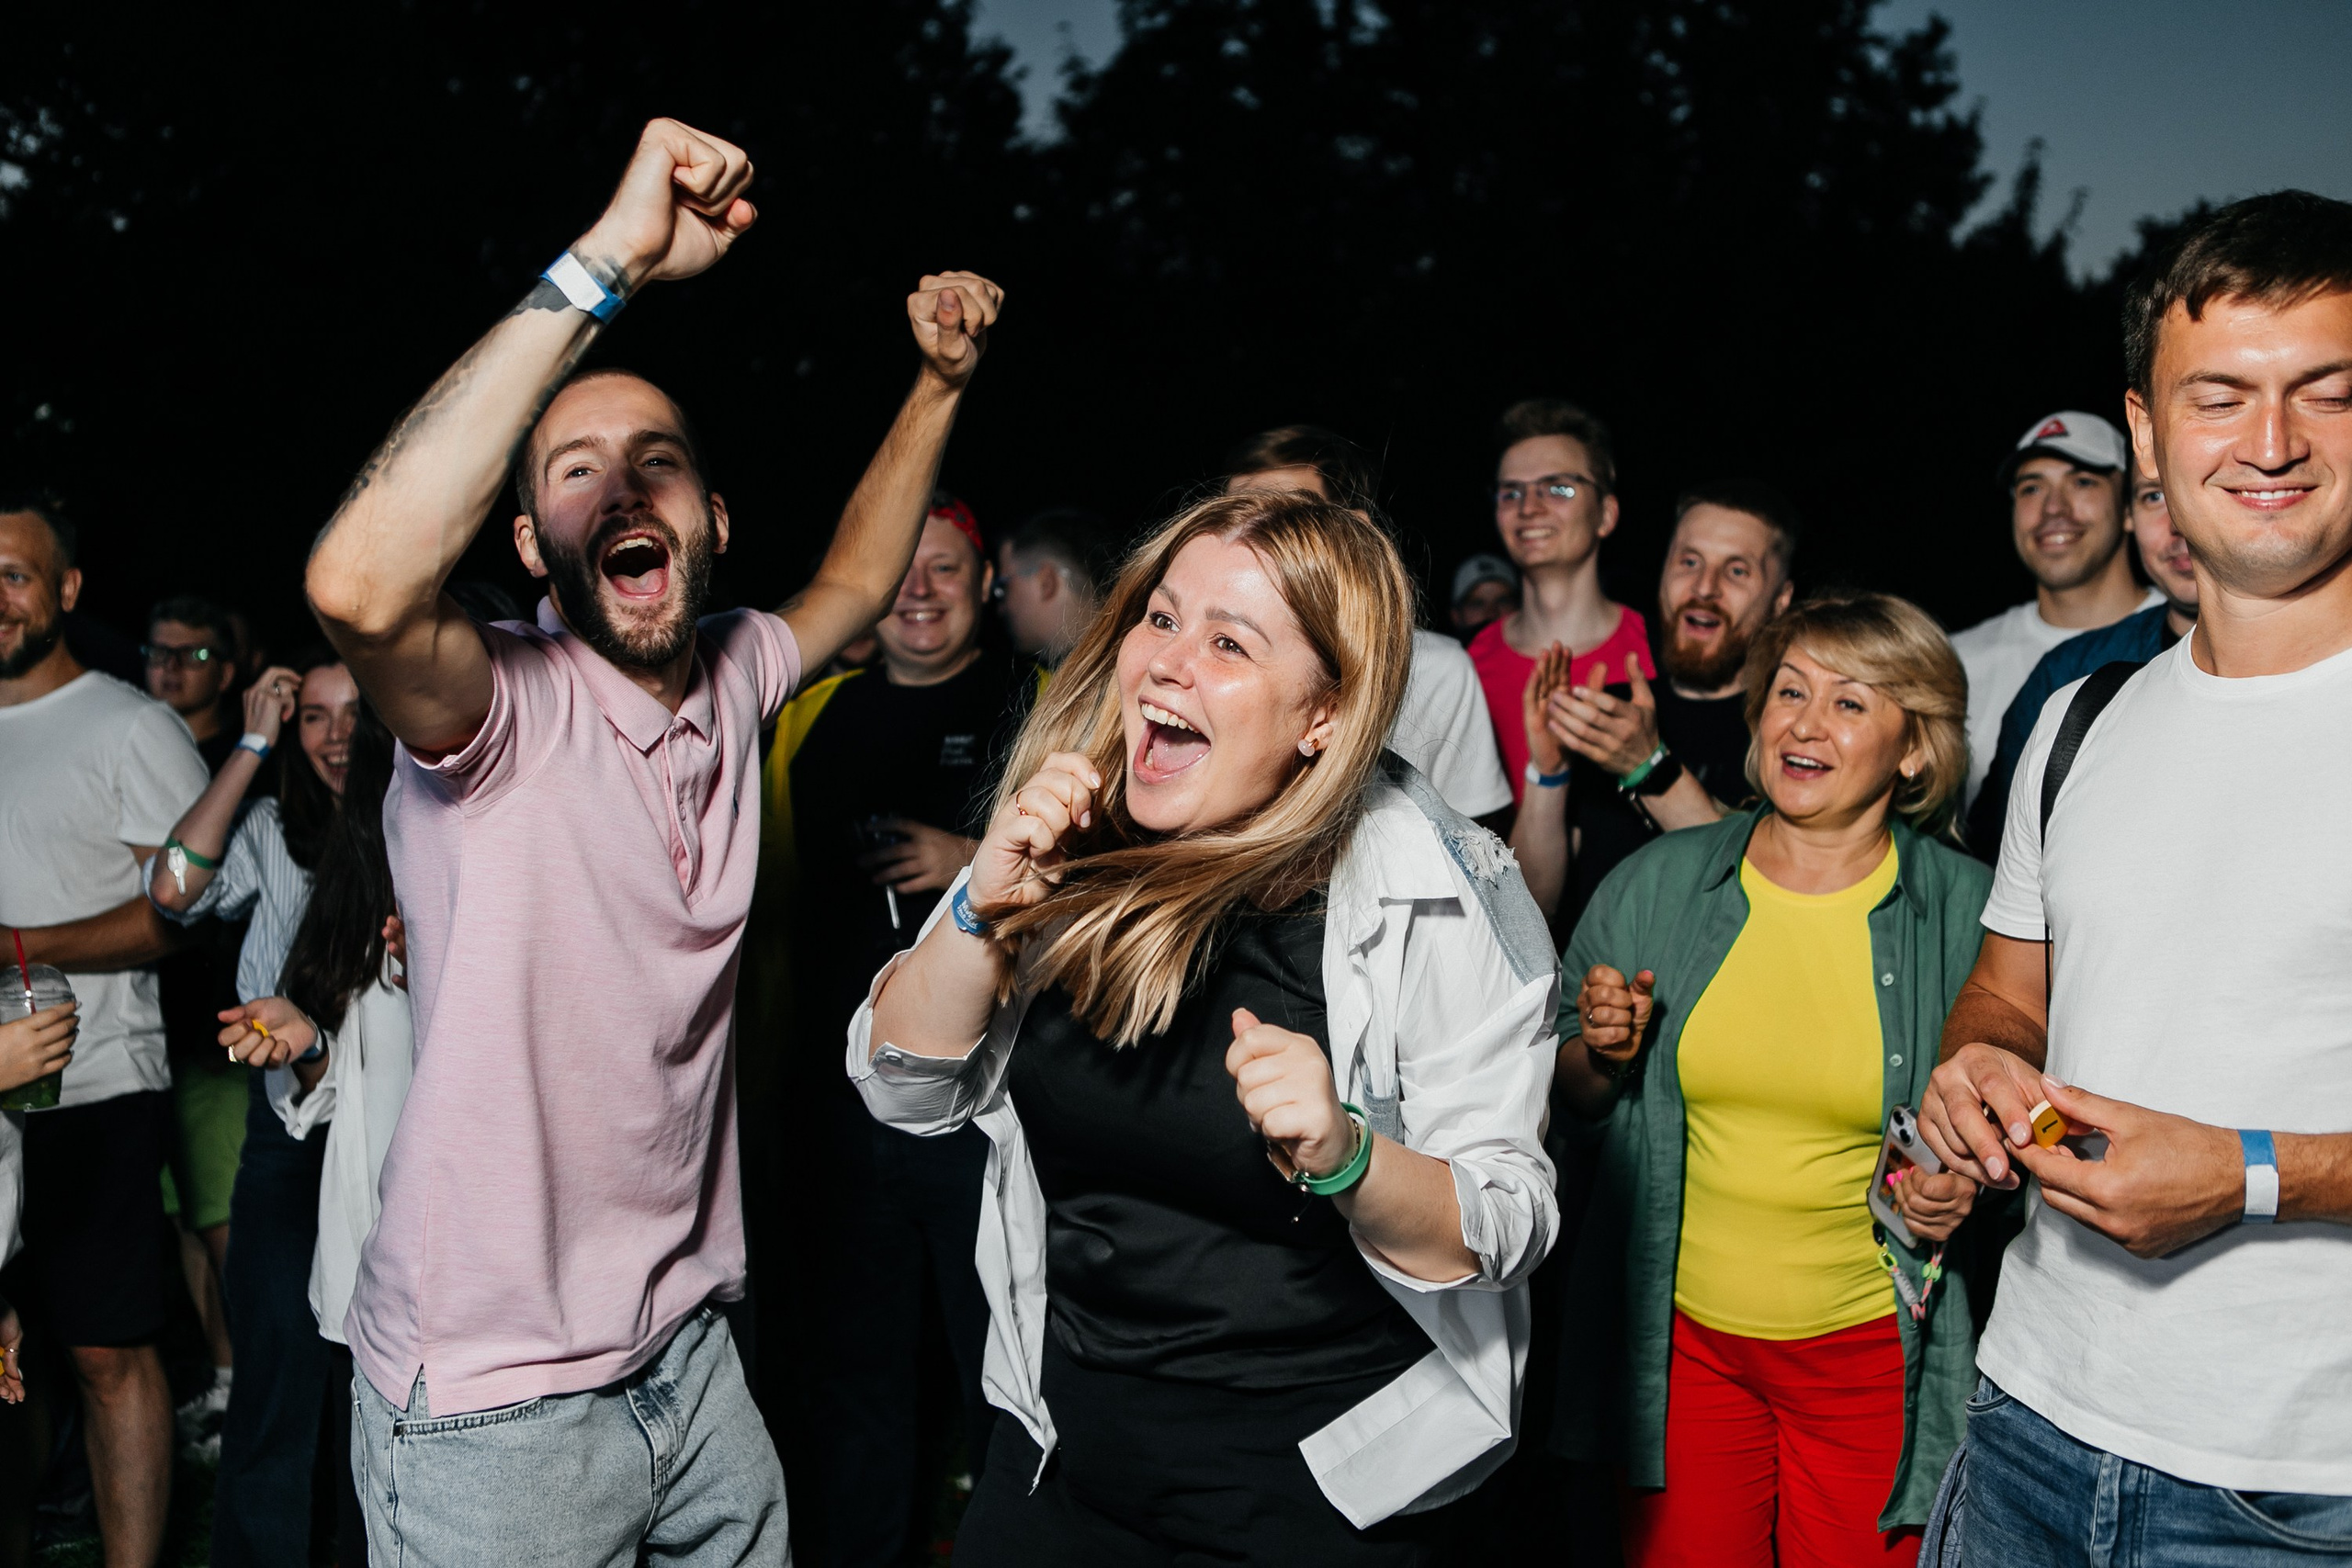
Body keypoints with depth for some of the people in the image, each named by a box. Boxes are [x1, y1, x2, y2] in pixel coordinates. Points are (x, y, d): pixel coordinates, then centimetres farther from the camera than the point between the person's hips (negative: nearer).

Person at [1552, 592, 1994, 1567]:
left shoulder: (1968, 912, -6)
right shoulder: (1658, 882, 0)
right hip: (1680, 1336, 2)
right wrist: (1600, 1053, -10)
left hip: (1873, 1349, -1)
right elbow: (1571, 1097, 11)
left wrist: (1967, 1184, -13)